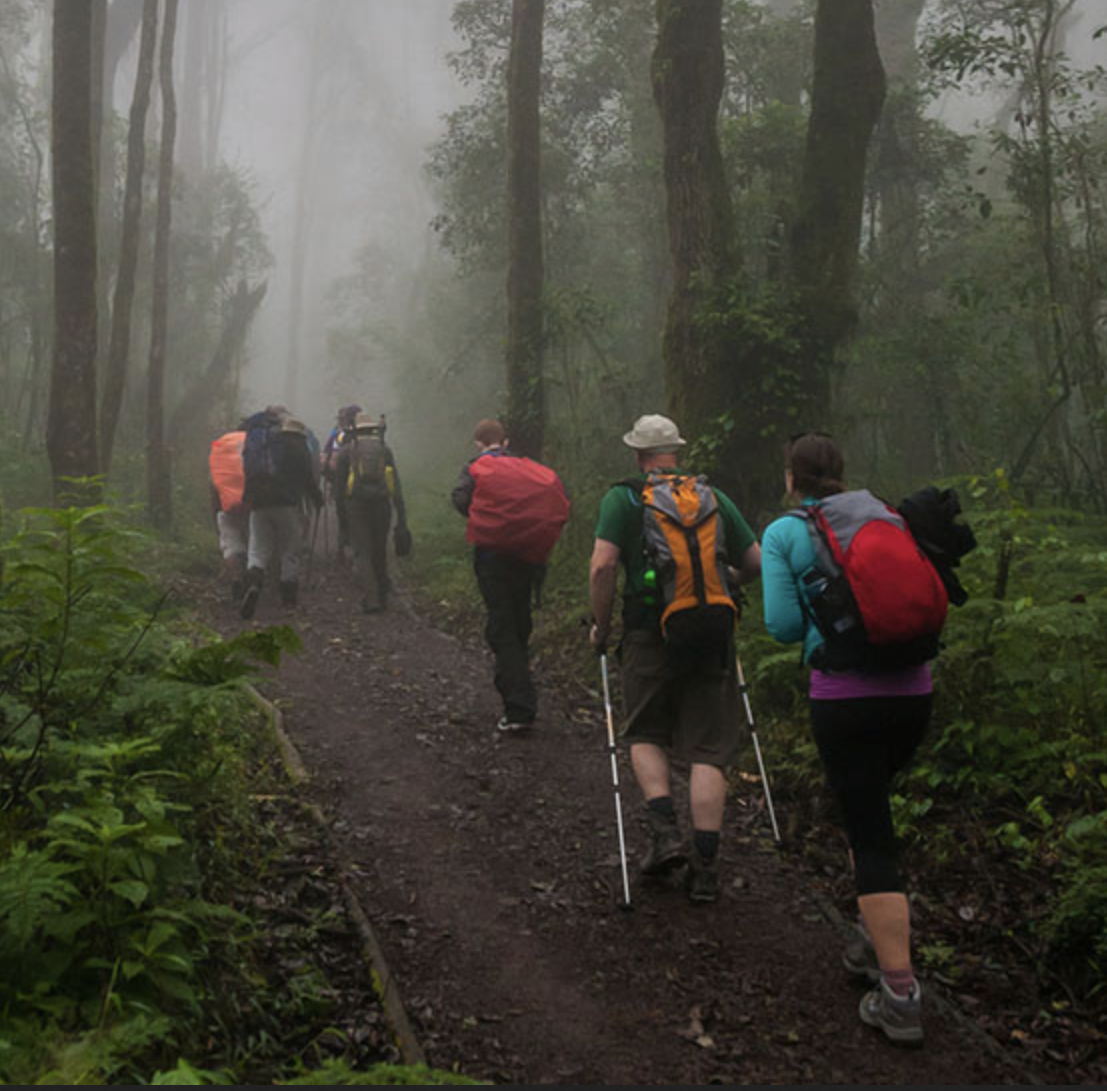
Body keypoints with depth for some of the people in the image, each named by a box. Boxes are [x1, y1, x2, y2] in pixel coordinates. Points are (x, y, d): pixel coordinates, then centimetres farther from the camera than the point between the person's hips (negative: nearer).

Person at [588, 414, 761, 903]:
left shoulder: (622, 497, 2)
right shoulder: (713, 496, 12)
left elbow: (603, 566, -9)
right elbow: (756, 562, 12)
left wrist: (601, 626, 2)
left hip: (651, 633, -2)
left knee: (647, 735, 17)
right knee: (708, 750, 5)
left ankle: (665, 831, 0)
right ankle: (705, 865, 3)